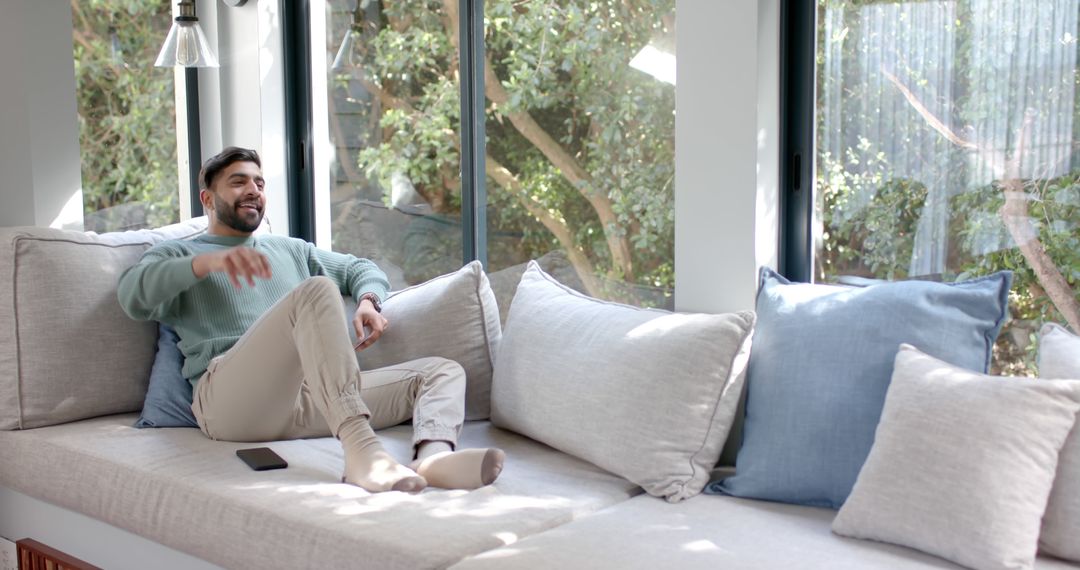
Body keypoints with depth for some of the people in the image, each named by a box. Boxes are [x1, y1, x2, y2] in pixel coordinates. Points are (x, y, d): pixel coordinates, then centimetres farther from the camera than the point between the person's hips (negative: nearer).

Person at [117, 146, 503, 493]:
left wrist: (367, 301, 14)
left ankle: (433, 456, -46)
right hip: (229, 397, -6)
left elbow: (362, 269, 40)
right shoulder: (175, 255, 21)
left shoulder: (290, 250, 37)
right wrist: (210, 261, -19)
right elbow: (133, 296, -1)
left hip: (311, 400, 6)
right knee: (317, 290, -31)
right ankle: (361, 450, -50)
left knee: (443, 371, -8)